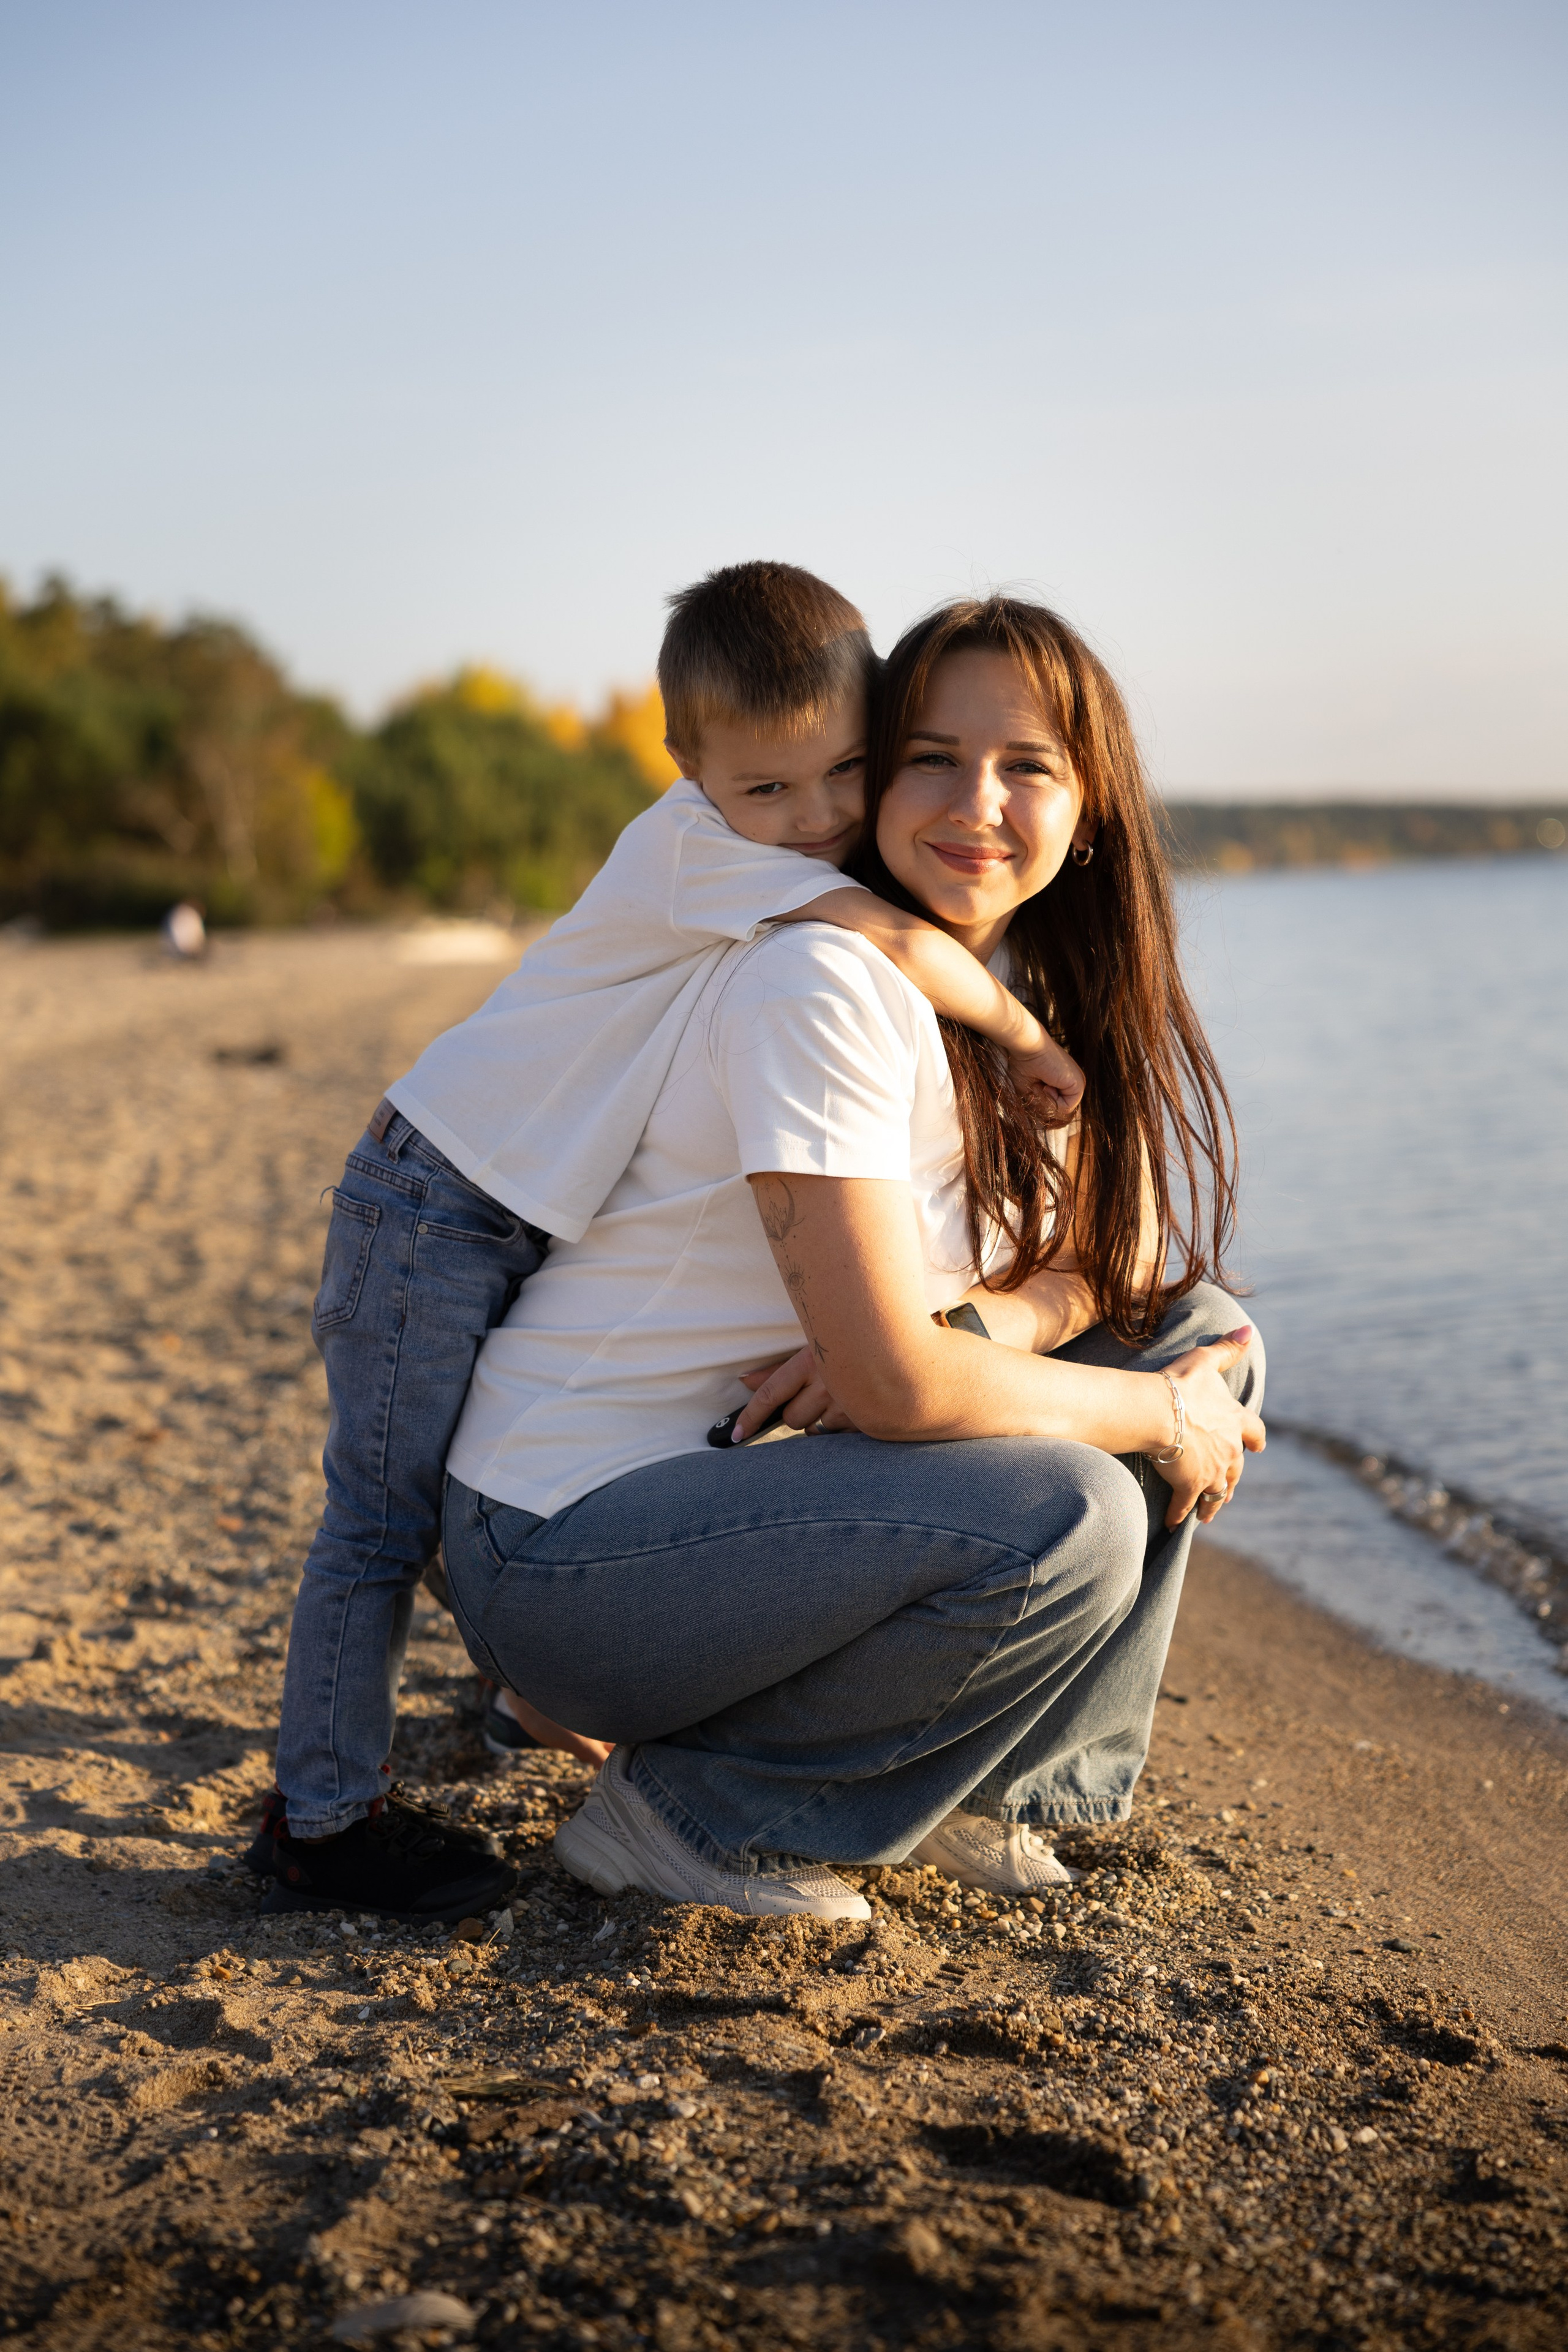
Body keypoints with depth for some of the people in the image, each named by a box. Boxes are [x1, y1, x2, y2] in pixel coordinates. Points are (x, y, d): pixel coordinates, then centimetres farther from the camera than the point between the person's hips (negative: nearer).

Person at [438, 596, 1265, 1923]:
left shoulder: (1034, 993, 5)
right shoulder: (824, 985, -22)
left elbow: (1088, 1267, 4)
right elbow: (898, 1387, -26)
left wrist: (967, 1326, -17)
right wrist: (1162, 1420, -12)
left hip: (755, 1473, 8)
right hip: (566, 1549, -8)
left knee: (1200, 1333, 2)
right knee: (1063, 1519, -28)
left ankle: (985, 1774, 10)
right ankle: (689, 1809, -6)